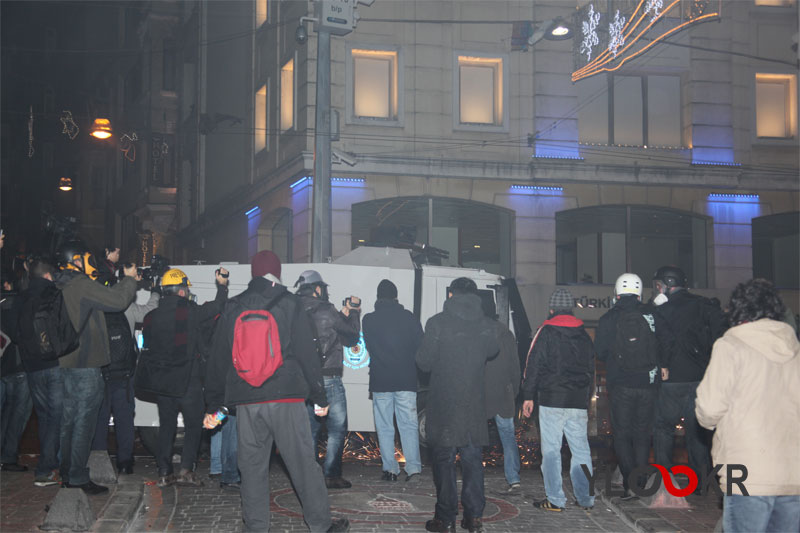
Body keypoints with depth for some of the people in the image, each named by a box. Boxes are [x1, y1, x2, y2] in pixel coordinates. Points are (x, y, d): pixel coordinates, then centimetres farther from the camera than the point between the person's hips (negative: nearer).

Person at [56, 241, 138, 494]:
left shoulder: (61, 287, 12)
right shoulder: (82, 285, -15)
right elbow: (118, 300, -16)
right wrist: (129, 278, 0)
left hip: (67, 363, 9)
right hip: (86, 364, -9)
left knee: (69, 420, 14)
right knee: (84, 422, -4)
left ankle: (67, 474, 20)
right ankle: (78, 477, -1)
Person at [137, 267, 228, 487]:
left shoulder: (151, 317, 5)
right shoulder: (190, 311, -11)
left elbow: (146, 348, 10)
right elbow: (217, 307, 0)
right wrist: (222, 285, 15)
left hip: (161, 382, 5)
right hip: (188, 381, -5)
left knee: (166, 426, 13)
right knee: (194, 425, 6)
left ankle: (164, 473, 11)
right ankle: (186, 470, -3)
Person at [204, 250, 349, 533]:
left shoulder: (232, 309, 10)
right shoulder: (289, 303, 0)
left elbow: (217, 361, 12)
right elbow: (307, 353, -4)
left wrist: (213, 406, 18)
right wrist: (320, 397, 1)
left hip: (245, 401, 3)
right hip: (285, 396, -3)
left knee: (252, 466, 9)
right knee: (303, 462, 3)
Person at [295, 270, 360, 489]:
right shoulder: (326, 311, -10)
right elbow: (352, 337, 0)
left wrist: (344, 314, 22)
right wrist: (354, 313, 14)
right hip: (328, 379, -6)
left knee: (309, 429, 13)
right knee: (337, 429, 3)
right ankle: (331, 475, 1)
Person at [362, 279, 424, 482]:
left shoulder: (369, 320, -2)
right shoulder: (410, 318, 1)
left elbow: (369, 348, 8)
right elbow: (420, 349, 4)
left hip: (380, 381, -1)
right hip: (407, 381, 1)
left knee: (385, 427, 6)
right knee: (409, 425, 4)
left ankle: (390, 469, 5)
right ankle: (413, 467, -4)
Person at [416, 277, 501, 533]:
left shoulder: (437, 323, -11)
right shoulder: (487, 325, -1)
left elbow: (424, 362, -7)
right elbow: (493, 350, 17)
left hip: (443, 403, -3)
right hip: (474, 404, 3)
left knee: (444, 459, 4)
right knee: (472, 458, 11)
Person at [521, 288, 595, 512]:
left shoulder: (546, 332, -5)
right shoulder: (584, 335, 13)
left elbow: (533, 365, -6)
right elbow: (591, 369, 19)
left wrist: (528, 396, -1)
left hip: (551, 400, -5)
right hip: (579, 401, 5)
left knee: (551, 450, -1)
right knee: (581, 449, 10)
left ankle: (555, 500, 0)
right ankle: (586, 498, 12)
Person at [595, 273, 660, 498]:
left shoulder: (608, 319, -6)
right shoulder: (651, 315, -1)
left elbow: (600, 352, 0)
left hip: (621, 385, -2)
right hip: (648, 384, 2)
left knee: (622, 435, 5)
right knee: (642, 434, 13)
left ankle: (629, 484, -2)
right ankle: (641, 484, 14)